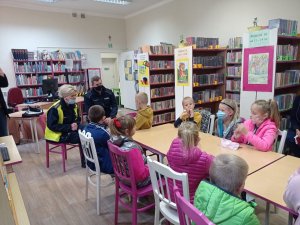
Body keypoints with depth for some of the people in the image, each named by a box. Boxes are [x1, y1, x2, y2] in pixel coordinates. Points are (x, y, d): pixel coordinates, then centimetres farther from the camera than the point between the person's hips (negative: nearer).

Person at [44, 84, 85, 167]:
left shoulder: (73, 105, 2)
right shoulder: (55, 108, -20)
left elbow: (77, 119, 13)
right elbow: (52, 126, -22)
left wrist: (76, 124, -12)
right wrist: (69, 127, -27)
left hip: (71, 130, 7)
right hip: (58, 134, -7)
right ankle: (85, 161, -11)